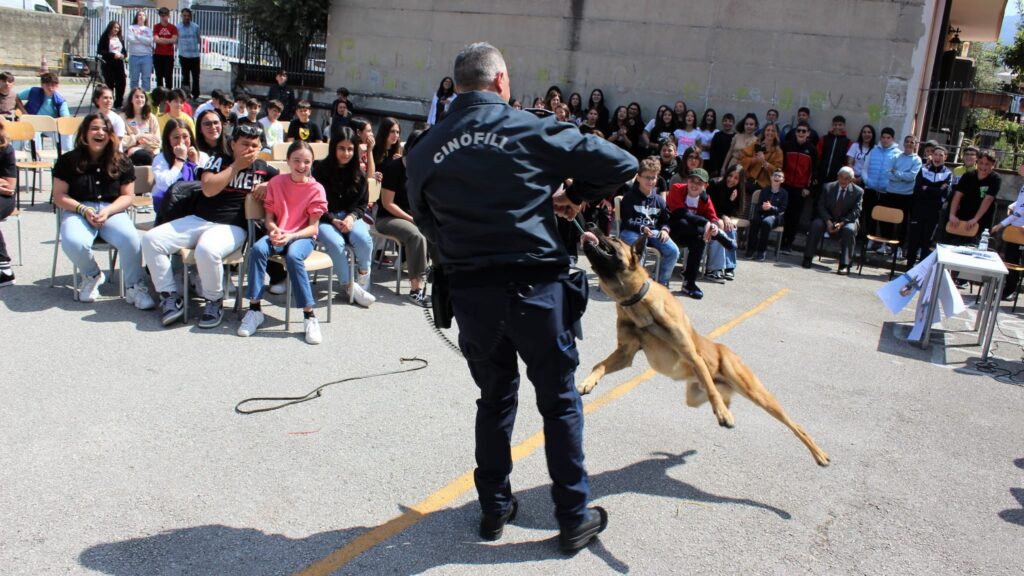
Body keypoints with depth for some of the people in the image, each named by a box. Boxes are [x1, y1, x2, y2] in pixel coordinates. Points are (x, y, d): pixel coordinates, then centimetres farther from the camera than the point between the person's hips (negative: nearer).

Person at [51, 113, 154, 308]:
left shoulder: (121, 163, 10)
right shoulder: (68, 161, 8)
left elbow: (127, 196, 7)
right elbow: (59, 196, 5)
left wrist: (107, 212, -12)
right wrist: (83, 210, -13)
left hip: (112, 210, 0)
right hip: (78, 210, 0)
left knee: (130, 238, -33)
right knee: (73, 242, -34)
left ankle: (134, 287, -16)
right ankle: (92, 275, -1)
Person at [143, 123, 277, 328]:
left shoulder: (263, 168, 11)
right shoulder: (219, 159, 9)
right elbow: (208, 189, -6)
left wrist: (269, 184, -3)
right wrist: (236, 166, -6)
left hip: (232, 226, -3)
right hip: (198, 219, 3)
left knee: (207, 250, -38)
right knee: (151, 239, -13)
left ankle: (214, 301, -13)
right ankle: (170, 297, -3)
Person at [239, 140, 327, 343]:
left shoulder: (316, 189, -2)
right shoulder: (276, 182, 7)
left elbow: (313, 227, -5)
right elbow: (269, 217, 8)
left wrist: (290, 236, -20)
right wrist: (274, 230, -15)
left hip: (303, 237, -3)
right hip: (278, 236, 3)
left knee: (293, 255, -37)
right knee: (258, 248, -30)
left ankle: (309, 316, -31)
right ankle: (255, 309, -22)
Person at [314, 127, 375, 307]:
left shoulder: (358, 174, 7)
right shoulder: (320, 169, -3)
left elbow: (362, 203, 12)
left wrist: (351, 217, -10)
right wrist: (333, 220, -16)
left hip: (349, 216, 3)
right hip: (325, 219, -2)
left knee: (364, 239, -29)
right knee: (336, 243, -34)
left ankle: (363, 272, 1)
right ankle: (349, 286, -17)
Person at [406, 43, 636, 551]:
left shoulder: (424, 152, 5)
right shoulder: (530, 129, -5)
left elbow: (426, 219, 12)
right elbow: (621, 165, -3)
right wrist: (575, 195, 12)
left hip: (470, 292, 4)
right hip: (534, 285, -3)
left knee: (494, 399, 20)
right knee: (560, 401, 11)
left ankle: (494, 508, 30)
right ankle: (575, 518, 21)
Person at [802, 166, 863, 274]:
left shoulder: (858, 191, -3)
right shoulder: (828, 187, 2)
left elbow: (856, 212, -9)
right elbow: (821, 206, -2)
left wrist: (842, 223, -24)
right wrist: (828, 221, -19)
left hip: (847, 221, -1)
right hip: (829, 219, 2)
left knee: (849, 230, -34)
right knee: (816, 224, -28)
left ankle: (844, 265, -33)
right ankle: (808, 258, -22)